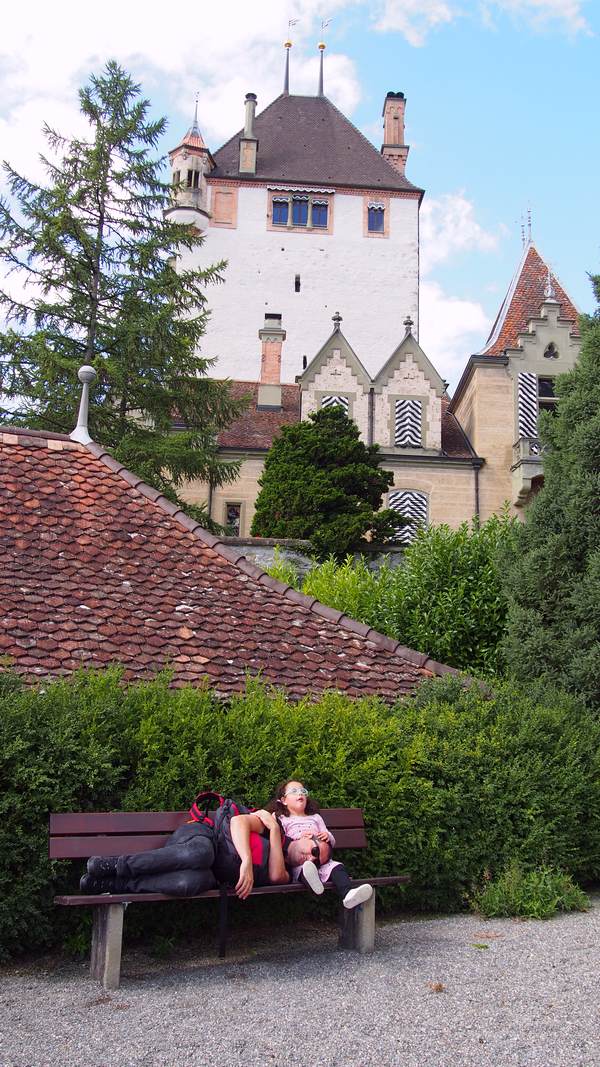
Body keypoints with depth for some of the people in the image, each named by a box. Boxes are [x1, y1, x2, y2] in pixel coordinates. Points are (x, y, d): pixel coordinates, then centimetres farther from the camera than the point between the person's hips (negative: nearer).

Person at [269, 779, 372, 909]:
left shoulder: (315, 817, 31)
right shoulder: (281, 819, 18)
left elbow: (332, 842, 27)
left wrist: (328, 836, 3)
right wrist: (299, 839, -12)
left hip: (321, 861, 3)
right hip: (296, 863, -3)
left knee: (336, 867, -29)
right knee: (302, 868, -38)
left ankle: (347, 894, -54)